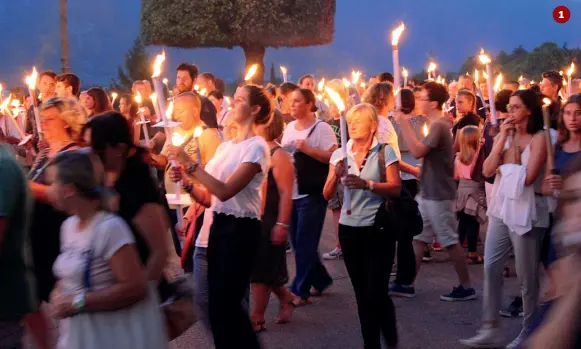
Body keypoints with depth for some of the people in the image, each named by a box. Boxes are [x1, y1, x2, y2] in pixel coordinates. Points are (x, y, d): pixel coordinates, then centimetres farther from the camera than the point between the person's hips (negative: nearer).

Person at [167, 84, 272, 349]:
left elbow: (225, 191, -22)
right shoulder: (225, 146, 14)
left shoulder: (256, 147, -10)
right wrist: (186, 181, -6)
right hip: (218, 226, 8)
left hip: (240, 229, -8)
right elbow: (209, 197, 11)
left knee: (226, 305, -4)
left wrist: (190, 164, -23)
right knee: (218, 304, 11)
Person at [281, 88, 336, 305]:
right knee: (297, 243, 12)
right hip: (291, 194, 8)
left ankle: (300, 290, 1)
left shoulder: (321, 128, -9)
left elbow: (334, 157, -15)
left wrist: (307, 149, -21)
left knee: (305, 243, -5)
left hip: (312, 194, -8)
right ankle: (320, 280, 28)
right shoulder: (289, 127, 13)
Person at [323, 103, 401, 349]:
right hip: (349, 229, 4)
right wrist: (336, 175, -16)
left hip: (378, 231, -4)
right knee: (362, 294, 9)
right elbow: (327, 194, 3)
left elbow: (396, 189, -12)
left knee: (376, 293, -7)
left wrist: (367, 184, -24)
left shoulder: (385, 152, -4)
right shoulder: (339, 155, 6)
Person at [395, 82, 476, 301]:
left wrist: (403, 123, -25)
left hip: (438, 194, -10)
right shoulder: (437, 125, 12)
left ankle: (466, 287, 5)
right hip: (428, 192, 10)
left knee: (450, 241, -3)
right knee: (418, 237, 11)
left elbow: (417, 151, -28)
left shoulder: (439, 126, -19)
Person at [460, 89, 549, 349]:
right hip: (500, 208, 7)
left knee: (526, 276, 2)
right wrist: (503, 139, -5)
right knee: (491, 268, 3)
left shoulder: (539, 138, -8)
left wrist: (511, 159, -5)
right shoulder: (505, 135, 11)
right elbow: (487, 171, 0)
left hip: (525, 211, -6)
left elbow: (527, 177, -18)